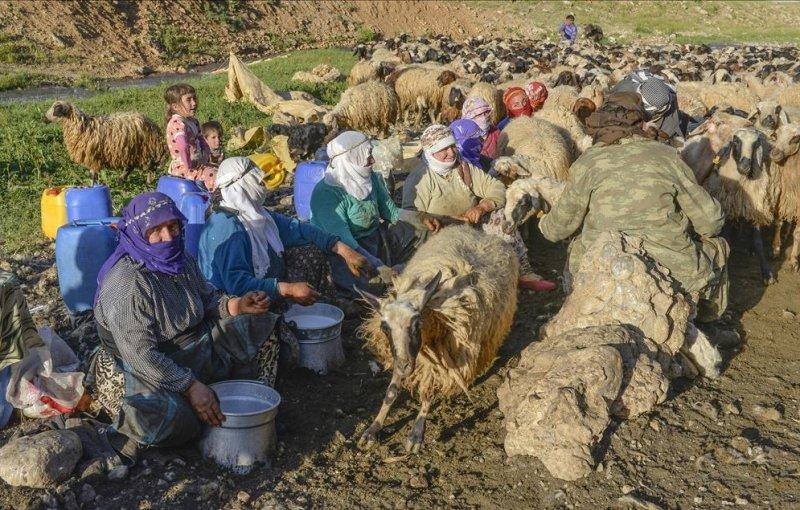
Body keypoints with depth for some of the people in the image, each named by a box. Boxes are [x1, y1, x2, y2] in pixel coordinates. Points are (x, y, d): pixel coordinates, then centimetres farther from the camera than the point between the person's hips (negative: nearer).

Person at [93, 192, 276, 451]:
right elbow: (140, 354, -29)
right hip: (149, 368, -8)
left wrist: (237, 305, -7)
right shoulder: (126, 282, -25)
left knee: (260, 323, 6)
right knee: (170, 417, -38)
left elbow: (208, 300, 15)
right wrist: (190, 386, -30)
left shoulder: (182, 262, 0)